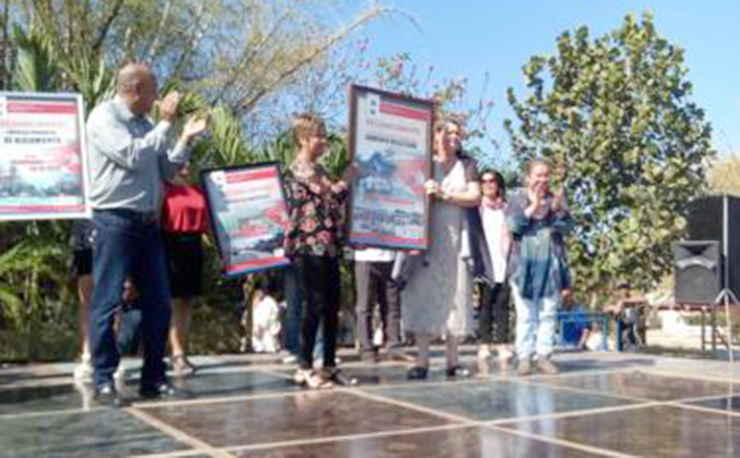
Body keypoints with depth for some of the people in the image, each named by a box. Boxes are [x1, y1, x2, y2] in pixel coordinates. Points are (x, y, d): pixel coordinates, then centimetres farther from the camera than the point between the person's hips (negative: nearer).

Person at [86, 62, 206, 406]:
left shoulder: (145, 124, 16)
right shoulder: (104, 117, -5)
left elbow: (166, 172, 20)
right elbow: (133, 157, -17)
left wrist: (186, 139, 9)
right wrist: (165, 124, -9)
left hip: (148, 223, 8)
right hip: (115, 221, -7)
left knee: (158, 303, 7)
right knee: (108, 303, -4)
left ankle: (153, 378, 15)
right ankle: (103, 381, 3)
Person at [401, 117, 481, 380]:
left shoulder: (467, 165, 12)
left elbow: (475, 198, -1)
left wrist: (443, 194, -10)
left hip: (456, 240, 1)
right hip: (427, 238, -1)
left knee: (455, 297, 0)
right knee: (424, 297, -6)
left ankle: (453, 361, 6)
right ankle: (422, 361, -3)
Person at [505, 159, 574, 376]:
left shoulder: (557, 200, 14)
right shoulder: (517, 201, 9)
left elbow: (567, 227, 0)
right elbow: (512, 224, -8)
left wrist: (558, 210, -18)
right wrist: (533, 208, -19)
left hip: (551, 266, 2)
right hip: (524, 266, -2)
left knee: (548, 314, 1)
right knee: (526, 314, -4)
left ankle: (544, 356, 6)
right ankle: (524, 357, 0)